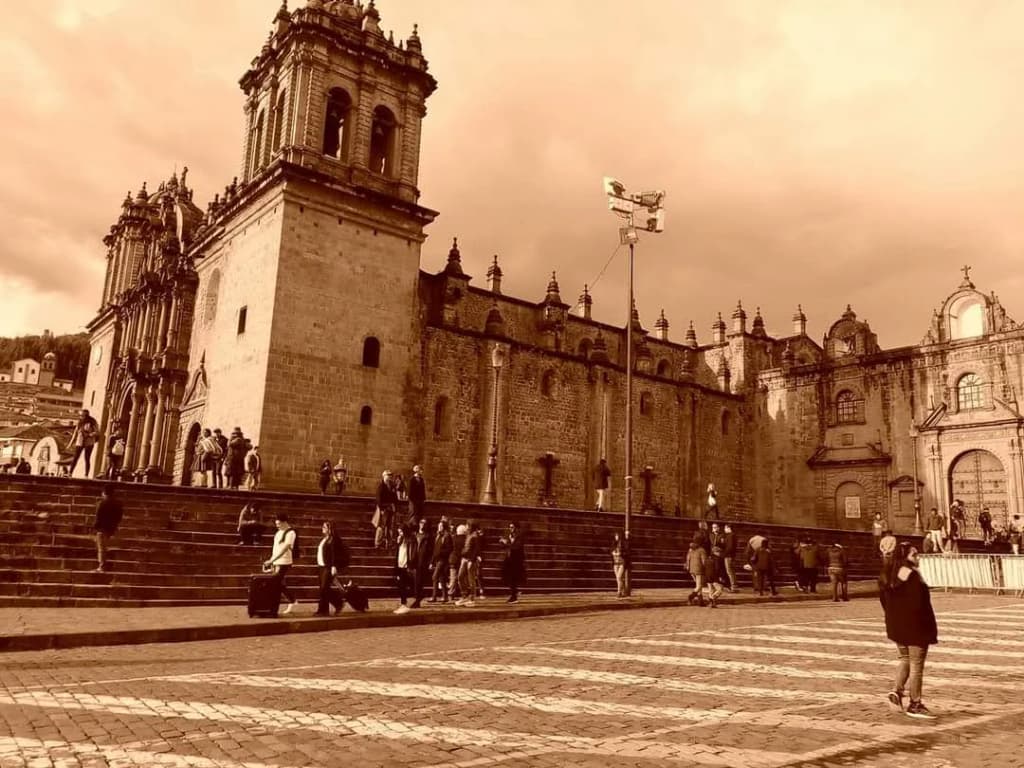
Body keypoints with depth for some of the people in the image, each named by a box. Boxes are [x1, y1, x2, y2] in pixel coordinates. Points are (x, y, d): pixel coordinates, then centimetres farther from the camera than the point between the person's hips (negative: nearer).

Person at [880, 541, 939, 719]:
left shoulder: (887, 574, 6)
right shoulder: (911, 575, -20)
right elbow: (919, 603, -22)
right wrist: (929, 627, -12)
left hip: (896, 625, 8)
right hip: (915, 626, -8)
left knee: (905, 659, 23)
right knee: (917, 665, 4)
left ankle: (896, 691, 10)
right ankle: (915, 705, 12)